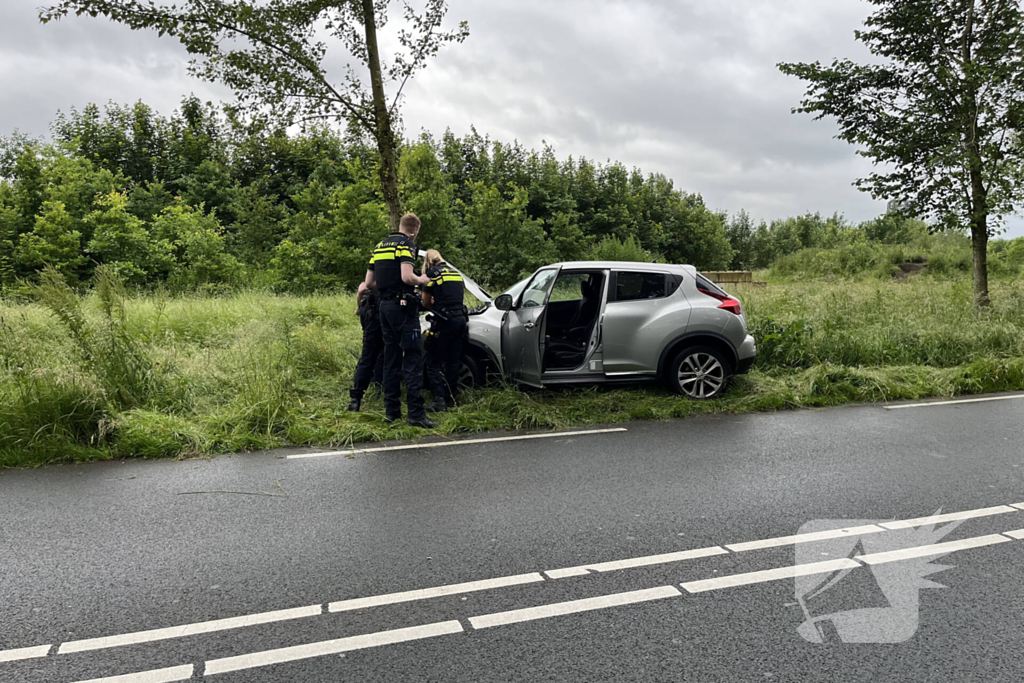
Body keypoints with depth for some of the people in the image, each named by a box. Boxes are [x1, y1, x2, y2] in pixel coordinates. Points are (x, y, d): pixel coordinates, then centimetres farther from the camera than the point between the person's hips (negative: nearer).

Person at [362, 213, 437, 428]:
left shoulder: (380, 246, 17)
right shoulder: (406, 244, -7)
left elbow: (369, 282, 17)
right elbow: (407, 276, -21)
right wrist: (421, 281, -2)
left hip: (385, 305, 8)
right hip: (403, 306, -8)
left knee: (391, 358, 12)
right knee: (413, 358, -7)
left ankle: (391, 411, 14)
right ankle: (416, 413, -10)